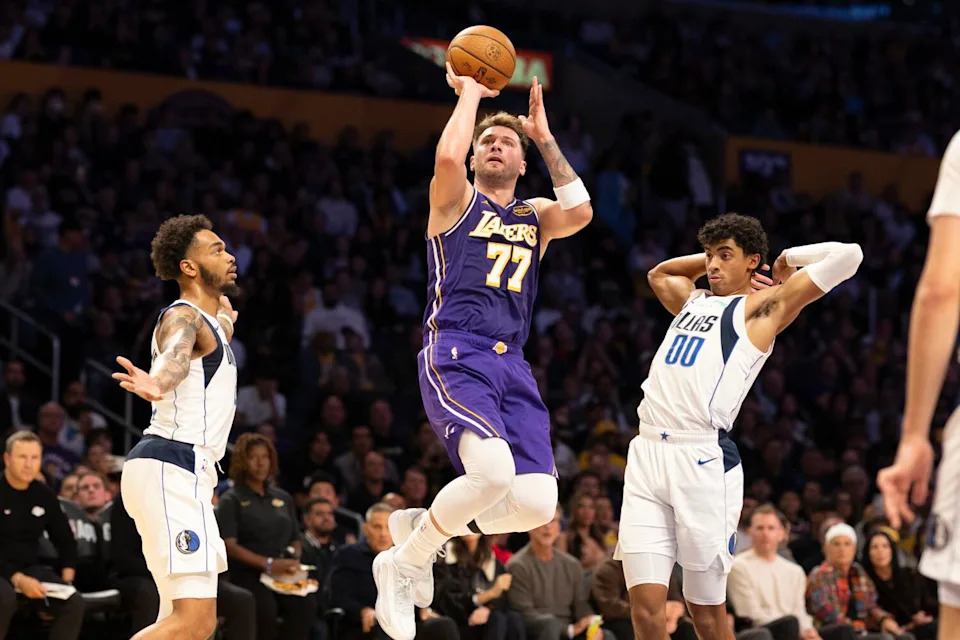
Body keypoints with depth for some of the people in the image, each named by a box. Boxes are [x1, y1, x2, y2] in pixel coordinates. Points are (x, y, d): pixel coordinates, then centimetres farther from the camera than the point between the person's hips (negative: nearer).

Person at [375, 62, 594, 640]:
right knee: (494, 470, -31)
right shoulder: (456, 202, 12)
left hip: (512, 368, 5)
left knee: (537, 504, -12)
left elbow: (580, 211, 1)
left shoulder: (535, 217, 24)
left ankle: (420, 526, 15)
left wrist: (544, 136, 8)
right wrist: (470, 91, 4)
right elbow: (448, 157, -11)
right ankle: (404, 563, -7)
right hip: (454, 357, -5)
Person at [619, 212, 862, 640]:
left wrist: (786, 262, 16)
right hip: (646, 453, 5)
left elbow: (847, 256, 1)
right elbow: (658, 273, 48)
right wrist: (709, 257, 33)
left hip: (703, 459, -5)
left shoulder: (762, 306, 7)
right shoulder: (691, 300, 24)